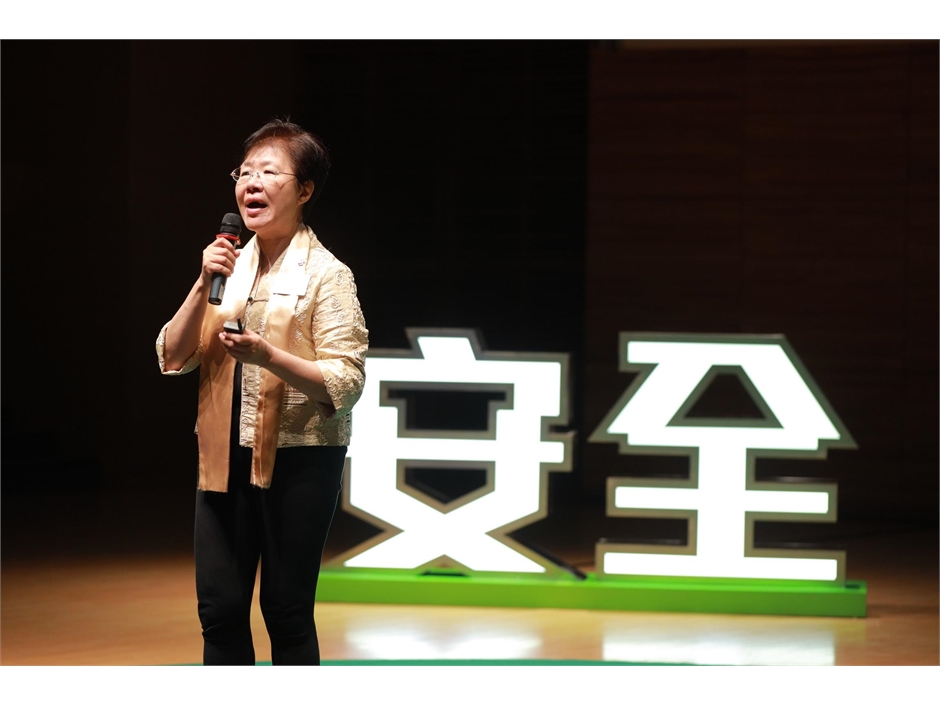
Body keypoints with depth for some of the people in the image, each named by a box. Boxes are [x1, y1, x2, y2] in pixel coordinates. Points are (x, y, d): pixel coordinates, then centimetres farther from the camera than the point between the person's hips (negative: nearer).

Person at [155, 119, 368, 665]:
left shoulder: (326, 276, -7)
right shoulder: (228, 266, 10)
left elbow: (346, 383, -14)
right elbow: (173, 358, 5)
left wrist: (269, 356, -27)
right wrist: (204, 288, -9)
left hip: (299, 460, -5)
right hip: (226, 457, 5)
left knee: (287, 610, 2)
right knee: (219, 606, 5)